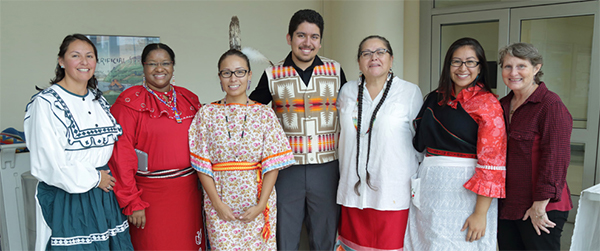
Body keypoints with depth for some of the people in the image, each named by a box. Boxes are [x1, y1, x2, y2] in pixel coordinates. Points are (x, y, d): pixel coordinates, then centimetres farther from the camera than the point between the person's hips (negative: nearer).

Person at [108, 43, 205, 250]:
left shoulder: (189, 99, 9)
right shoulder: (130, 103, -5)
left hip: (189, 192, 4)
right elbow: (121, 155, -9)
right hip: (151, 195, -4)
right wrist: (131, 202, -12)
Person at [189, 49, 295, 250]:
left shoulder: (264, 114, -1)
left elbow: (272, 164, -4)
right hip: (220, 206, 0)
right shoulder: (207, 114, 0)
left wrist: (261, 204, -11)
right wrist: (217, 203, -8)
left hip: (257, 205, 0)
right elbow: (202, 164, -1)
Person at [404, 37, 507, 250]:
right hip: (429, 188, 6)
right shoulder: (435, 99, 9)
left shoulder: (488, 104, -9)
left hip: (465, 191, -6)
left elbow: (491, 162, -14)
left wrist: (480, 213, -18)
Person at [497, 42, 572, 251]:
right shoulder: (503, 106, 10)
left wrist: (540, 206, -19)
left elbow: (555, 159, -18)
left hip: (541, 210, -6)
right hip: (506, 206, 7)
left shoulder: (551, 105, -12)